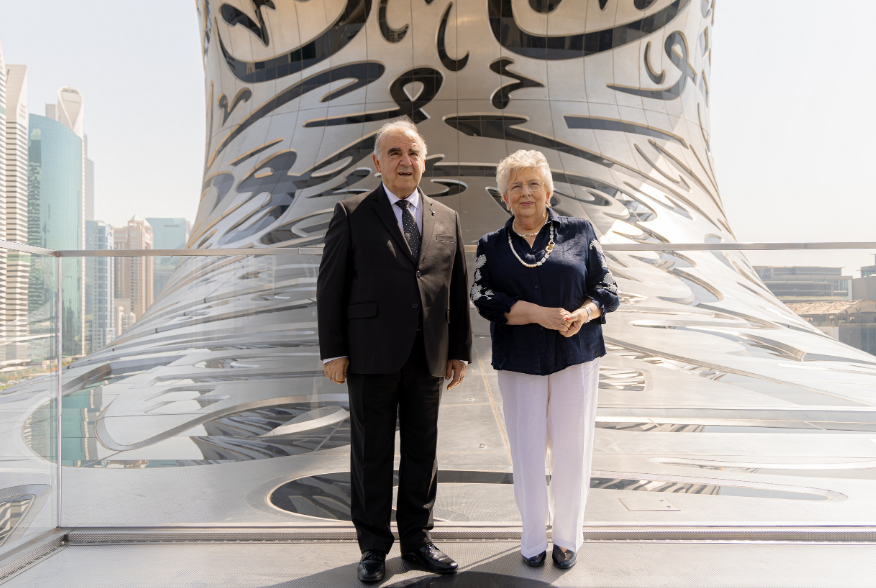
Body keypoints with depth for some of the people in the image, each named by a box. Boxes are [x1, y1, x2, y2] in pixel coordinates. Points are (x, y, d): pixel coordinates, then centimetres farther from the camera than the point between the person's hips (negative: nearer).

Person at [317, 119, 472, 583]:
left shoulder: (447, 219, 12)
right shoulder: (351, 214, 2)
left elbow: (457, 289, 12)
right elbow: (330, 286, -2)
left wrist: (460, 350, 8)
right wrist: (332, 351, -7)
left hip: (428, 357, 3)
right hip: (372, 354, -3)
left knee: (422, 450, 12)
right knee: (372, 453, 7)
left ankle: (416, 539, 28)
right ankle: (373, 546, 23)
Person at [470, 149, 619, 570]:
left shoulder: (579, 232, 6)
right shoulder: (492, 245, 7)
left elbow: (606, 289, 3)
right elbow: (484, 297, -6)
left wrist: (583, 313, -18)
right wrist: (540, 314, -18)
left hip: (576, 355, 0)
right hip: (518, 361, 1)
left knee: (572, 447, 5)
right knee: (527, 451, 6)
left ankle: (567, 538, 25)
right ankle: (534, 539, 24)